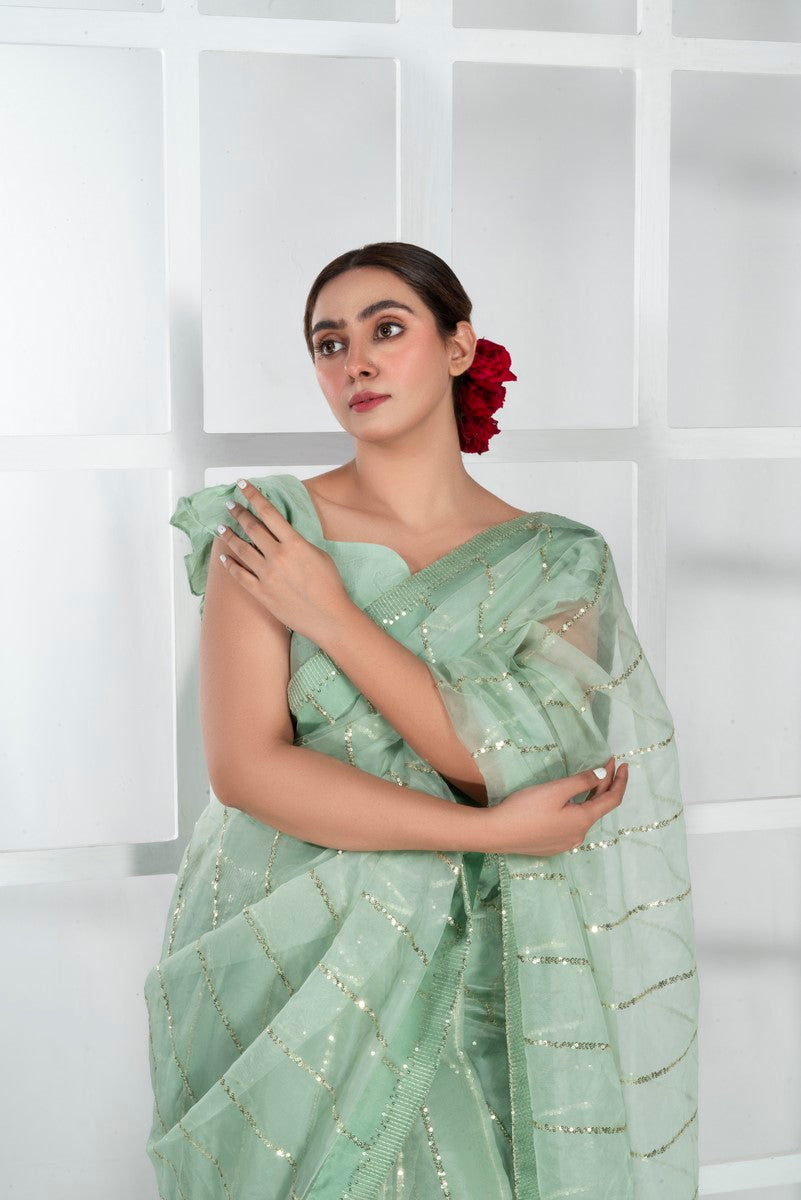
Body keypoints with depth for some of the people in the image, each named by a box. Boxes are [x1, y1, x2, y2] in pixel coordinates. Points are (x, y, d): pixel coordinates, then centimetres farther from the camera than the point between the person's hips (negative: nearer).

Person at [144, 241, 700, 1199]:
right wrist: (490, 832, -17)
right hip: (282, 967, -1)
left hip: (466, 978, 1)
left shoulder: (556, 562, -1)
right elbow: (245, 766, -14)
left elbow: (515, 760, -15)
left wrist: (331, 614, -17)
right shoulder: (265, 529, -5)